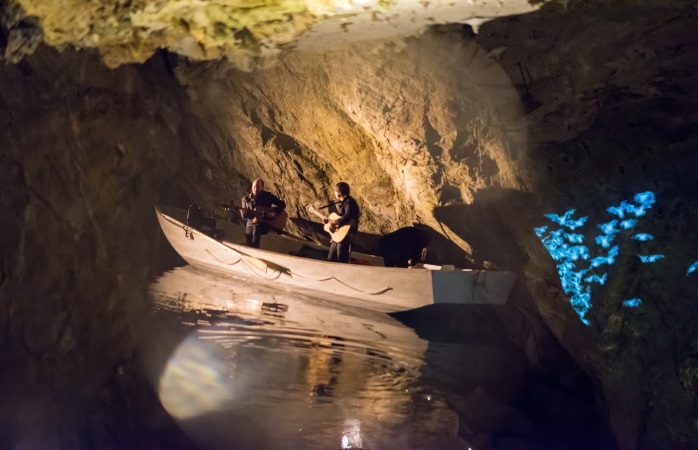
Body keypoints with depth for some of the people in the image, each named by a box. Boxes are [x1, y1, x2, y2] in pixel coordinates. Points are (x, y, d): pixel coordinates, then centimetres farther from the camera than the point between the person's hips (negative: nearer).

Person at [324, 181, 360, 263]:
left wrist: (335, 223, -29)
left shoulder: (349, 202, -14)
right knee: (331, 259, 16)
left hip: (345, 235, -11)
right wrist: (329, 220, 19)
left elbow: (348, 216, -30)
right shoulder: (343, 202, 17)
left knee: (341, 262, -7)